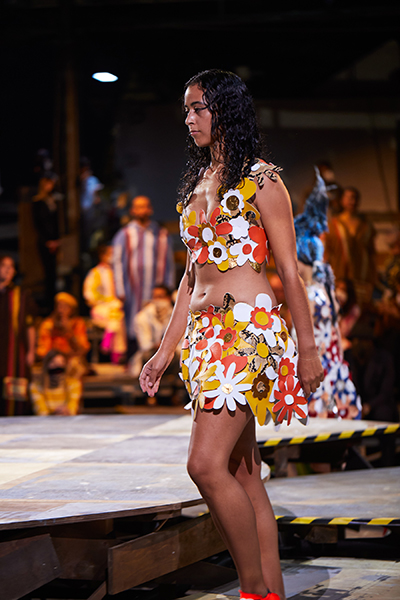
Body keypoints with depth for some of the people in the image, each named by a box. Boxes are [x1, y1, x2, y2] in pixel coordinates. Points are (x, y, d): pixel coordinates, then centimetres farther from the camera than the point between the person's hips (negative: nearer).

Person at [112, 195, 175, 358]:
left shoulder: (162, 235, 10)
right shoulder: (124, 235, 6)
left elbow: (169, 263, 12)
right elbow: (117, 263, 3)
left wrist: (170, 289, 5)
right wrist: (120, 291, -5)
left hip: (156, 288, 1)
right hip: (133, 289, -1)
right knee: (134, 326, -4)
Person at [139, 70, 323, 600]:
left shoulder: (260, 180, -4)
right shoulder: (197, 184, 18)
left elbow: (289, 270, -5)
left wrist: (308, 348, -7)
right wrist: (165, 351, 17)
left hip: (251, 327, -8)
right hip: (204, 334, 8)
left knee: (207, 463, -17)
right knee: (244, 475, 6)